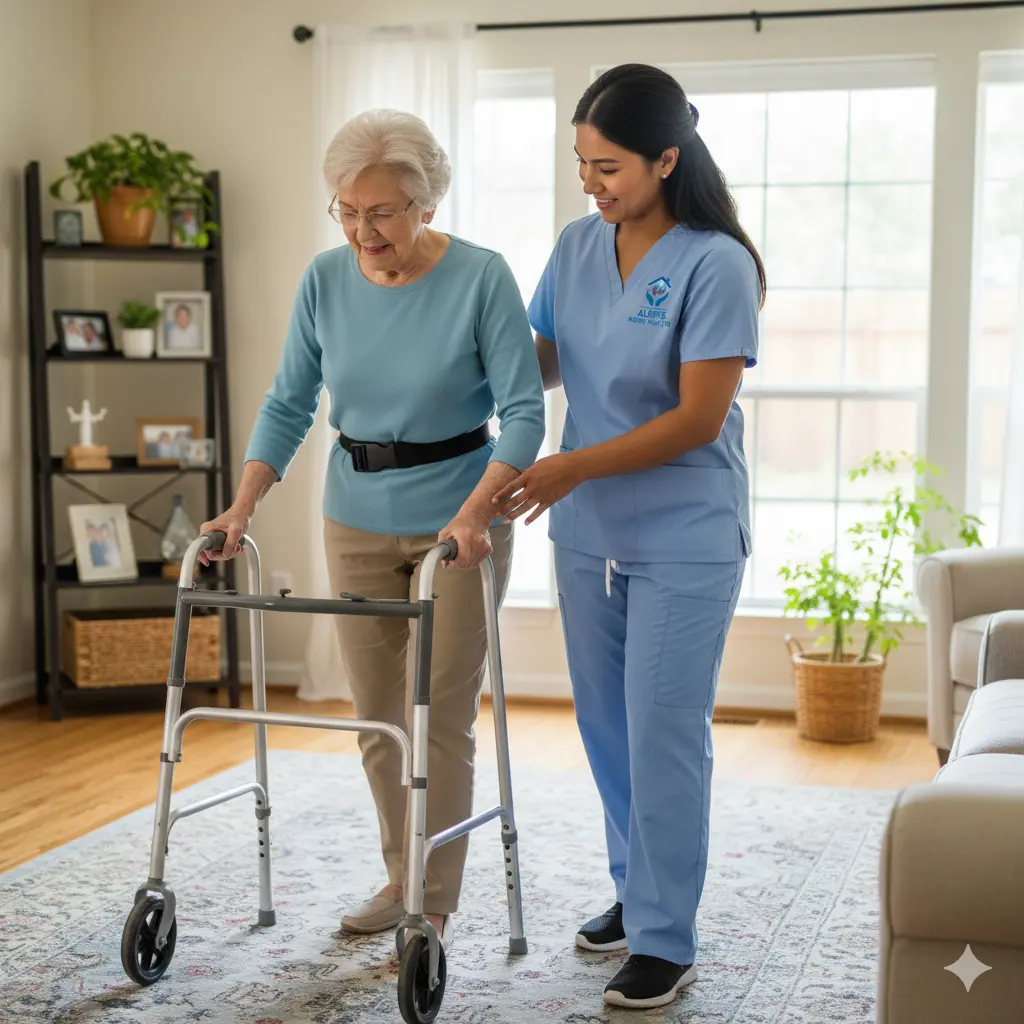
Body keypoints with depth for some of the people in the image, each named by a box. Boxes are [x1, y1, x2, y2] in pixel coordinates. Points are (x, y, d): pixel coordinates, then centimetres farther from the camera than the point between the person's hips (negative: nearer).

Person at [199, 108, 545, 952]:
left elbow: (523, 412, -17)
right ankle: (401, 881, 28)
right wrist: (243, 507, -8)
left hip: (459, 518, -4)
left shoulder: (480, 279, -15)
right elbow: (290, 404, 3)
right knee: (377, 718, 12)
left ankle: (435, 906, 12)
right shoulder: (326, 281, -3)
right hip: (357, 519, 4)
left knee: (439, 719, -1)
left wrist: (473, 514, -30)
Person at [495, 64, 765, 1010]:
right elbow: (540, 366, 13)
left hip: (684, 540, -6)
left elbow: (699, 418, -17)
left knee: (664, 737, -3)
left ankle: (665, 942, 9)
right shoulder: (577, 248, 4)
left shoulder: (715, 265, -15)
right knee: (606, 728, 14)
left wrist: (576, 468, -20)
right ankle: (639, 893, 32)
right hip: (589, 534, 6)